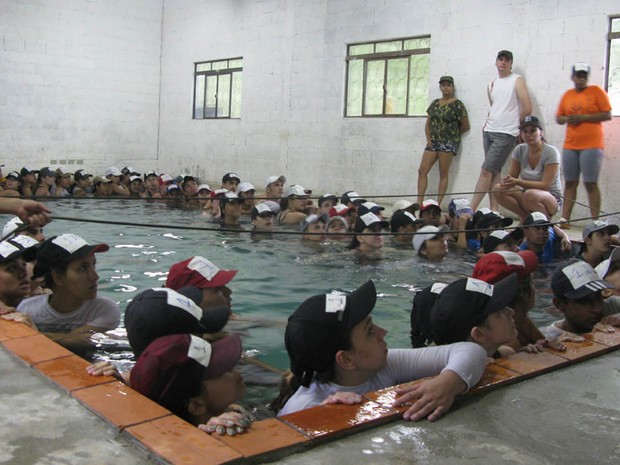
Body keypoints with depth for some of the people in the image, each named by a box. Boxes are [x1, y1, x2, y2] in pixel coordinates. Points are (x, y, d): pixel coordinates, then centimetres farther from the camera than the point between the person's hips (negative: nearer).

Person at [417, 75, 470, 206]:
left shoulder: (457, 104, -3)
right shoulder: (435, 103, 15)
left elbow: (465, 126, -2)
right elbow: (428, 123, 17)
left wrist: (452, 134, 8)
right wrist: (428, 138, 3)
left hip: (448, 143, -6)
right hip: (433, 142, 6)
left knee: (443, 174, -3)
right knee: (422, 171, -2)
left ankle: (438, 205, -1)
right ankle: (419, 202, 1)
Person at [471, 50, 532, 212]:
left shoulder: (517, 80, -2)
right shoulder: (491, 84, 16)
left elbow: (527, 109, -7)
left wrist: (513, 123, 2)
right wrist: (488, 122, 11)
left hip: (505, 134, -6)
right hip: (489, 132, 6)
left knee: (486, 171, -12)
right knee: (494, 172, 4)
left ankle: (471, 210, -12)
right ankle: (494, 210, 7)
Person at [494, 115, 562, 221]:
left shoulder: (551, 152, -14)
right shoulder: (519, 150, 0)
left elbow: (545, 185, -21)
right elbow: (512, 177, 1)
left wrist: (517, 182, -31)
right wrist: (506, 182, -25)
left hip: (552, 199, -5)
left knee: (530, 195, -38)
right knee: (499, 189, -20)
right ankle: (526, 217, -6)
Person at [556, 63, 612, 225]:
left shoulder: (596, 91, 1)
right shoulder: (567, 95, 14)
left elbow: (607, 115, -4)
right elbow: (558, 117, 19)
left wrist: (583, 117, -12)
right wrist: (566, 119, -4)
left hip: (591, 145, -4)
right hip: (570, 146, 4)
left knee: (591, 183, -7)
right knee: (570, 183, 5)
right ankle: (564, 220, 7)